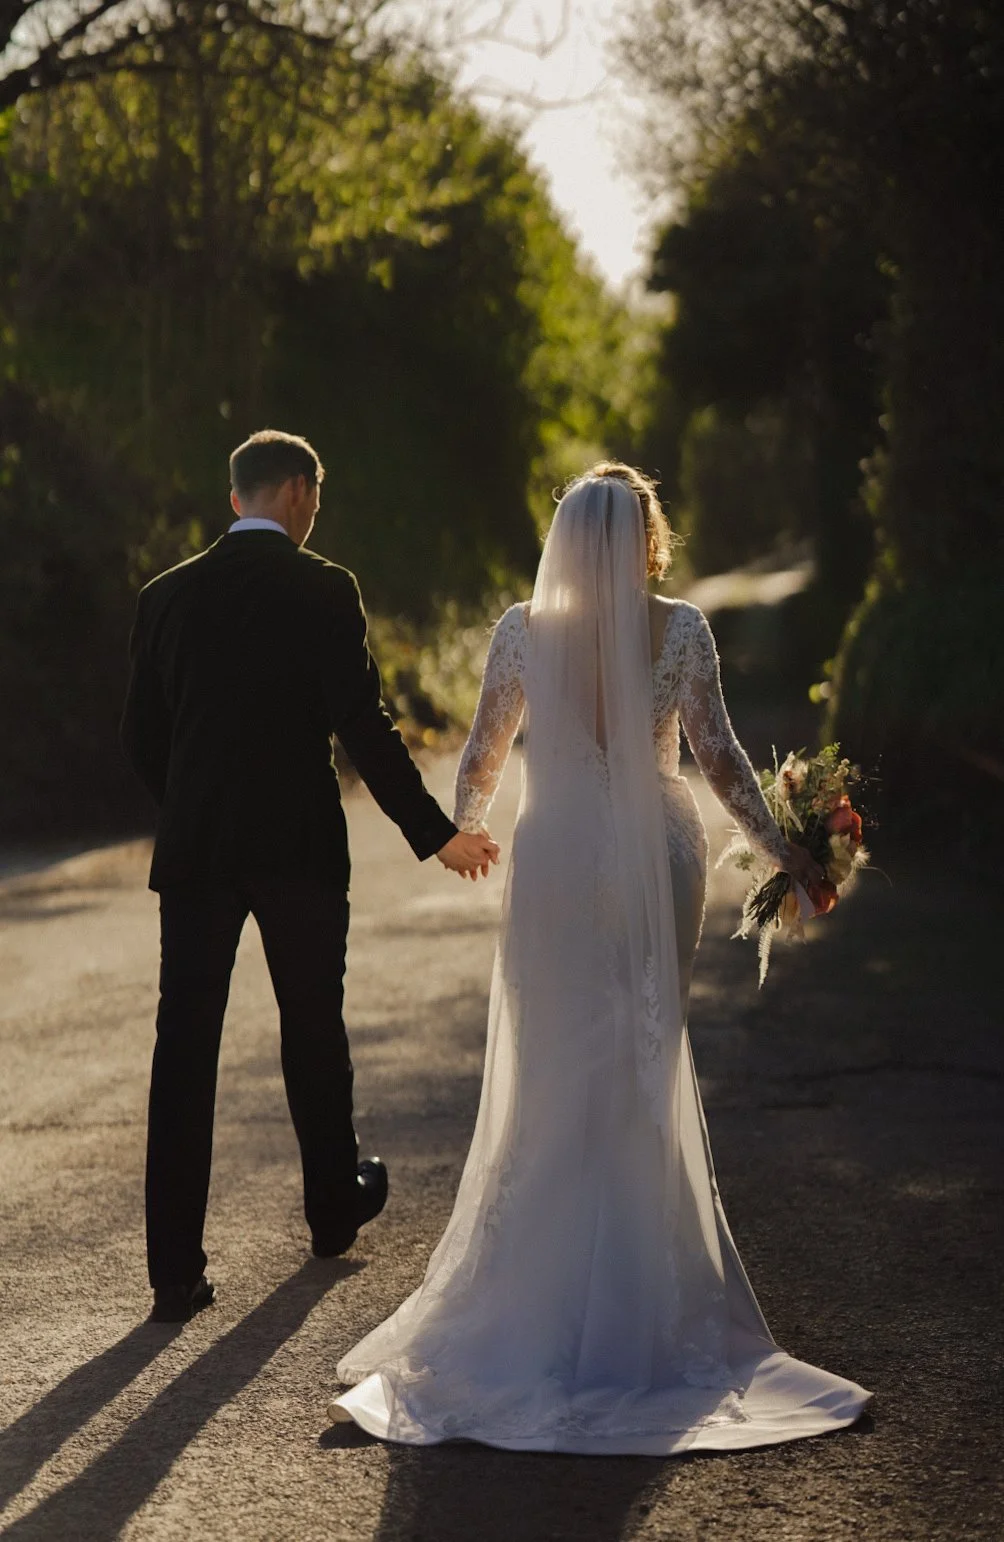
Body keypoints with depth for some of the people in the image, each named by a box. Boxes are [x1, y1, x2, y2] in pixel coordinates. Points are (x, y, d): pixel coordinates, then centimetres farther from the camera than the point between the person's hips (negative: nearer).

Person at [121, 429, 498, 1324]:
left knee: (184, 1049, 0)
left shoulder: (168, 597, 5)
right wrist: (434, 832, -4)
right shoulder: (323, 591, -7)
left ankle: (176, 1270, -3)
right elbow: (363, 724, -12)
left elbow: (142, 737, 8)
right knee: (313, 1028, 17)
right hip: (300, 847, -2)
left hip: (194, 850, 2)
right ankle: (334, 1209, 35)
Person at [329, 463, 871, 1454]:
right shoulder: (680, 629, -6)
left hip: (557, 861, 0)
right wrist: (780, 850, 2)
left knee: (552, 1074, 8)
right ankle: (642, 1287, 15)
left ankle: (539, 1279, 10)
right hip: (658, 858, 0)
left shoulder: (522, 630, -4)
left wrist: (461, 832, 23)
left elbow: (483, 754, 4)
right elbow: (717, 756, -8)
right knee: (648, 1065, 10)